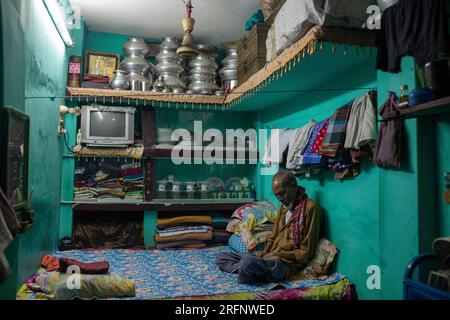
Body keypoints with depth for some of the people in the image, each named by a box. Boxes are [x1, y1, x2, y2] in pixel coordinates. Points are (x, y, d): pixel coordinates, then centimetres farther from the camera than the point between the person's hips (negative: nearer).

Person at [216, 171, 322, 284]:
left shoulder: (310, 208, -11)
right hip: (271, 257, 9)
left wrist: (277, 255, -15)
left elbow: (306, 253, -13)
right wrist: (263, 254, 1)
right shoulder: (283, 207, 16)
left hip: (288, 263, -9)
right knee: (221, 257, 4)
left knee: (248, 261, -37)